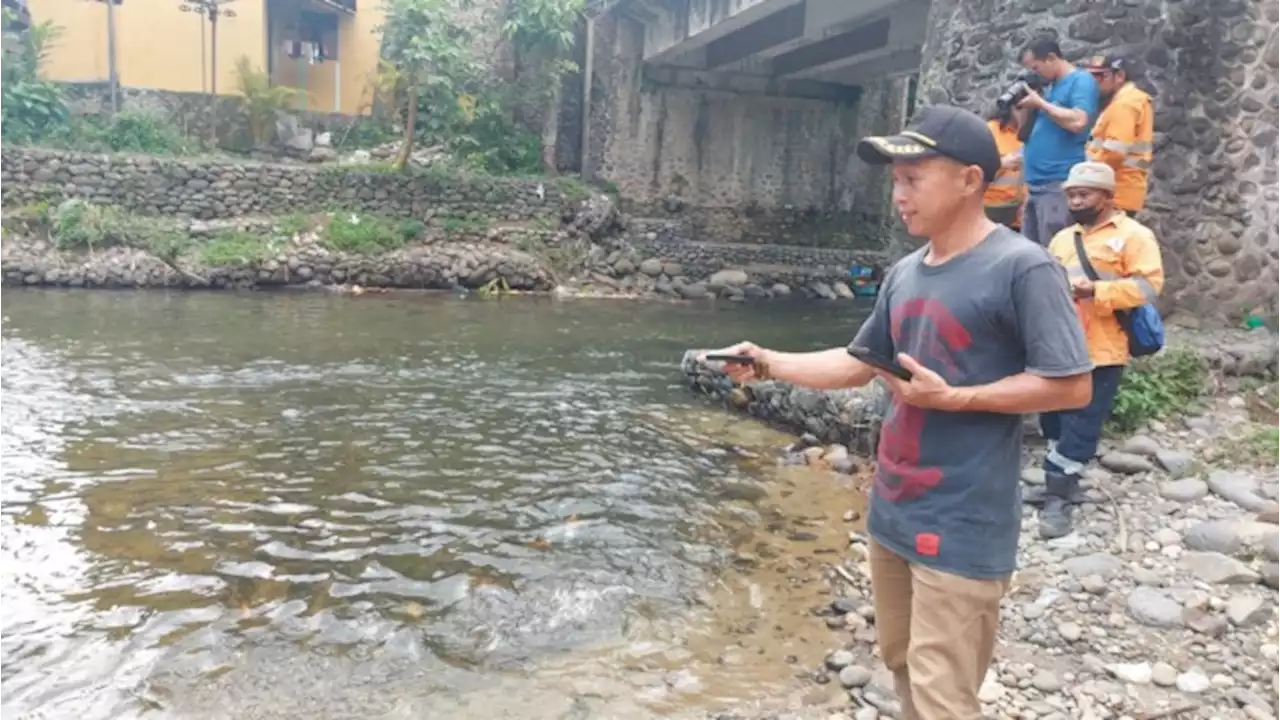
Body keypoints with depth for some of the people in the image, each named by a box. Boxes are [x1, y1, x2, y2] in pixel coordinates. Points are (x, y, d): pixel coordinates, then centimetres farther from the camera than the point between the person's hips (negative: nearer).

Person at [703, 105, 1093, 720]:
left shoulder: (1022, 268, -15)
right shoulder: (906, 272, 8)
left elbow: (1071, 386, -15)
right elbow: (857, 364, 14)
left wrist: (951, 398, -20)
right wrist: (768, 363, 3)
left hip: (962, 525, -7)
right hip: (892, 510, 8)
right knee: (902, 664, 22)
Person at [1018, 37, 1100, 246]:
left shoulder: (1082, 81, -4)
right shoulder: (1052, 86, 20)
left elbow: (1077, 122, -20)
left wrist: (1039, 103, -11)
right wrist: (1027, 107, 8)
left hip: (1060, 183, -9)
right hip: (1035, 184, 9)